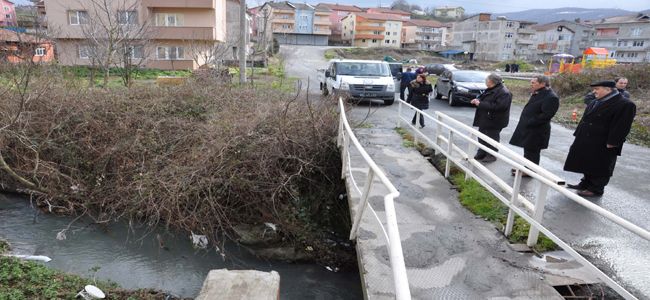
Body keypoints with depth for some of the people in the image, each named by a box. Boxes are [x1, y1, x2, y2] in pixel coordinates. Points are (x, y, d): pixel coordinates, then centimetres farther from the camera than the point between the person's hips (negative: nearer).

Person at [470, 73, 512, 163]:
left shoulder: (503, 93, -19)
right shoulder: (491, 90, 12)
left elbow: (498, 106, -28)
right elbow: (484, 98, 25)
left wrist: (480, 104, -27)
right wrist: (478, 100, 0)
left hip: (493, 121, -9)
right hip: (485, 119, 10)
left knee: (491, 138, 1)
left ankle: (491, 155, 15)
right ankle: (481, 153, 27)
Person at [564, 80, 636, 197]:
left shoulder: (625, 105, -15)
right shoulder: (595, 103, 10)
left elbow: (621, 127, -18)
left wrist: (610, 144, -20)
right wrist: (578, 136, 15)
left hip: (602, 146, -8)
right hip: (586, 142, 8)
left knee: (599, 168, 4)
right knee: (587, 165, 18)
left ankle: (596, 189, 16)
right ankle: (585, 184, 31)